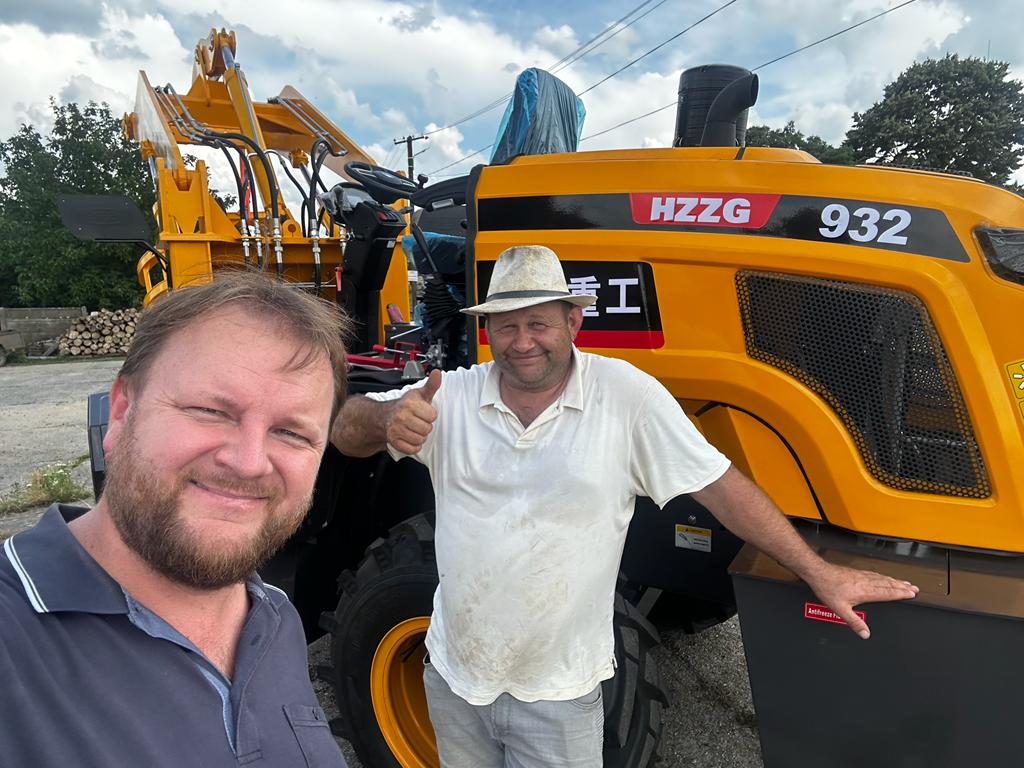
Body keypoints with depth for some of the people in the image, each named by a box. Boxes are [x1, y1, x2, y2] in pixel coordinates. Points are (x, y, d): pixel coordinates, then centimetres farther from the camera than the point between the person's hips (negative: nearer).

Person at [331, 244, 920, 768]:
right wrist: (389, 418, -31)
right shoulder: (452, 396, -7)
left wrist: (821, 574, -10)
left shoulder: (626, 395, -15)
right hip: (453, 679, 3)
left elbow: (720, 486, -11)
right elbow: (346, 432, -8)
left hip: (558, 697, -3)